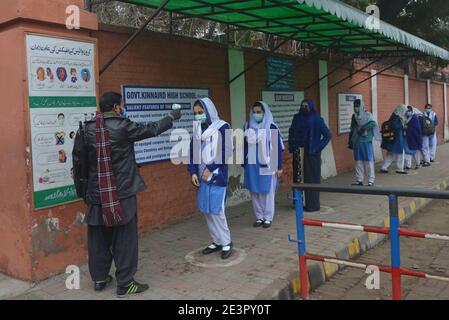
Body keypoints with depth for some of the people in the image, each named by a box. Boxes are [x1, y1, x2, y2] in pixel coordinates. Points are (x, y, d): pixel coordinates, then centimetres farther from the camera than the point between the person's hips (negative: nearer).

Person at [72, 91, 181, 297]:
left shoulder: (86, 128, 2)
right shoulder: (123, 126, -10)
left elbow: (77, 158, 6)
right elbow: (152, 129, 2)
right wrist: (171, 117, 19)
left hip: (96, 194, 5)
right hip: (121, 193, -5)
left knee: (98, 237, 15)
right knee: (124, 238, 3)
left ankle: (99, 278, 27)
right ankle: (125, 284, 9)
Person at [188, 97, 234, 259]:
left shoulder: (222, 127, -6)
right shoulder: (197, 129, 11)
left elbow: (226, 152, -12)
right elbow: (193, 152, 11)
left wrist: (210, 169, -14)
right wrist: (193, 172, -1)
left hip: (217, 176, -6)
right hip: (202, 177, 6)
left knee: (216, 210, -6)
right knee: (206, 210, 8)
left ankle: (226, 242, 10)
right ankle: (217, 241, 21)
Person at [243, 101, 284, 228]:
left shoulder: (272, 127, -7)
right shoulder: (248, 126, 4)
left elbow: (278, 148, -4)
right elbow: (245, 146, 10)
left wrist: (279, 166, -6)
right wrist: (244, 163, 10)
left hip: (267, 165, -3)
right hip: (252, 165, 4)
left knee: (267, 192, 5)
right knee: (255, 192, 9)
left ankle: (268, 218, 16)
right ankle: (259, 217, 21)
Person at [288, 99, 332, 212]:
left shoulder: (317, 120, -7)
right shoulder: (297, 118, 5)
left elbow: (328, 135, -8)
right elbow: (291, 133, 19)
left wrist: (318, 148, -9)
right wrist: (292, 147, 10)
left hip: (312, 154, -4)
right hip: (299, 152, 4)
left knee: (313, 178, 2)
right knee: (305, 178, 8)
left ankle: (313, 205, 10)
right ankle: (308, 204, 17)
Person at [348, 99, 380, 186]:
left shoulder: (368, 115, -4)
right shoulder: (354, 116, 12)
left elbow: (373, 124, -21)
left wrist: (363, 128, -29)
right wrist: (350, 141, 18)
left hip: (366, 141, -5)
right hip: (357, 142, 5)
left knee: (369, 161, -2)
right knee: (358, 161, 8)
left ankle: (371, 180, 5)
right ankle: (359, 180, 15)